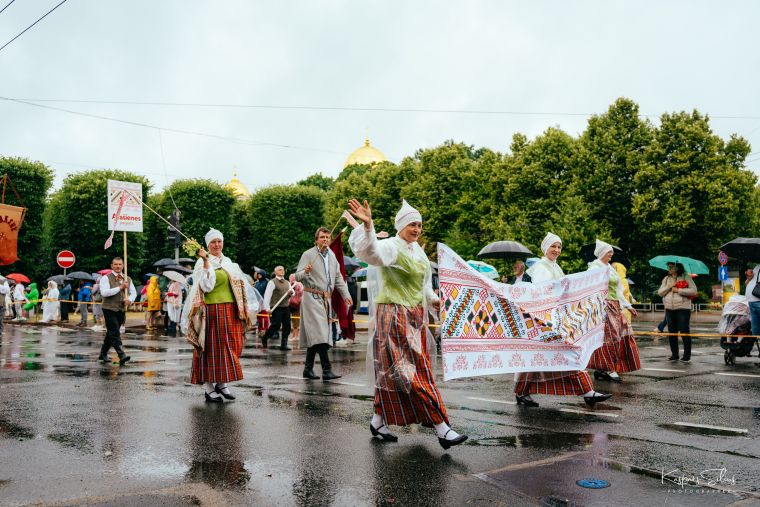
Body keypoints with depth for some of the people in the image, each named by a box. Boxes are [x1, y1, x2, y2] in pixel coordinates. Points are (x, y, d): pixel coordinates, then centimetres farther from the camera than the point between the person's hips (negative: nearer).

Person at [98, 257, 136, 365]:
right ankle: (122, 356, -20)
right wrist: (120, 287, -18)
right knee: (115, 333, -12)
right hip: (109, 309, -6)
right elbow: (104, 292, -18)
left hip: (121, 310, 6)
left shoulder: (127, 279, 12)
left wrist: (129, 299, -7)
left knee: (111, 333, 15)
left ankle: (103, 354, 29)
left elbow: (133, 292, 16)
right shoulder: (106, 278, -5)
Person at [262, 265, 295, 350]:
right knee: (276, 326, -8)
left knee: (287, 326, 2)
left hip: (286, 307, 7)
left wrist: (291, 292, -2)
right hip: (277, 308, -6)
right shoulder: (272, 282, -4)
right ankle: (264, 338, 15)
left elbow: (293, 292, 24)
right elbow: (267, 295, -9)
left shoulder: (287, 283, 18)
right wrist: (267, 308, -15)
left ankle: (284, 344, 10)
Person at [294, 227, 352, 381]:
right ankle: (327, 370, -19)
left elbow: (338, 277, 21)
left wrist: (346, 295, 12)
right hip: (312, 297, -7)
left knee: (314, 336, 9)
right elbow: (297, 276, -10)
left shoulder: (332, 256, 15)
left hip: (326, 298, 7)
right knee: (320, 333, -15)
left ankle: (308, 369, 16)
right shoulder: (308, 255, -5)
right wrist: (306, 272, -31)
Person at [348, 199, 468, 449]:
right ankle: (442, 429, -8)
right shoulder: (390, 247, -13)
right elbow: (372, 252, -36)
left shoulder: (416, 249, 14)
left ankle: (378, 421, 26)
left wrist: (432, 299, 22)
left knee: (394, 373, 14)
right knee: (416, 374, -9)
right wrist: (368, 226, -51)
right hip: (395, 318, -9)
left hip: (414, 318, 9)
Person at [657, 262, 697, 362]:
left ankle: (687, 355, 3)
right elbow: (660, 292, 9)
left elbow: (694, 291, -9)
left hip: (683, 308, -5)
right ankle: (674, 354, 16)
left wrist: (678, 290, -14)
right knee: (672, 332, 7)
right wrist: (669, 287, -7)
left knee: (684, 331, -5)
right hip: (669, 309, 5)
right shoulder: (666, 279, 14)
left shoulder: (686, 277, 0)